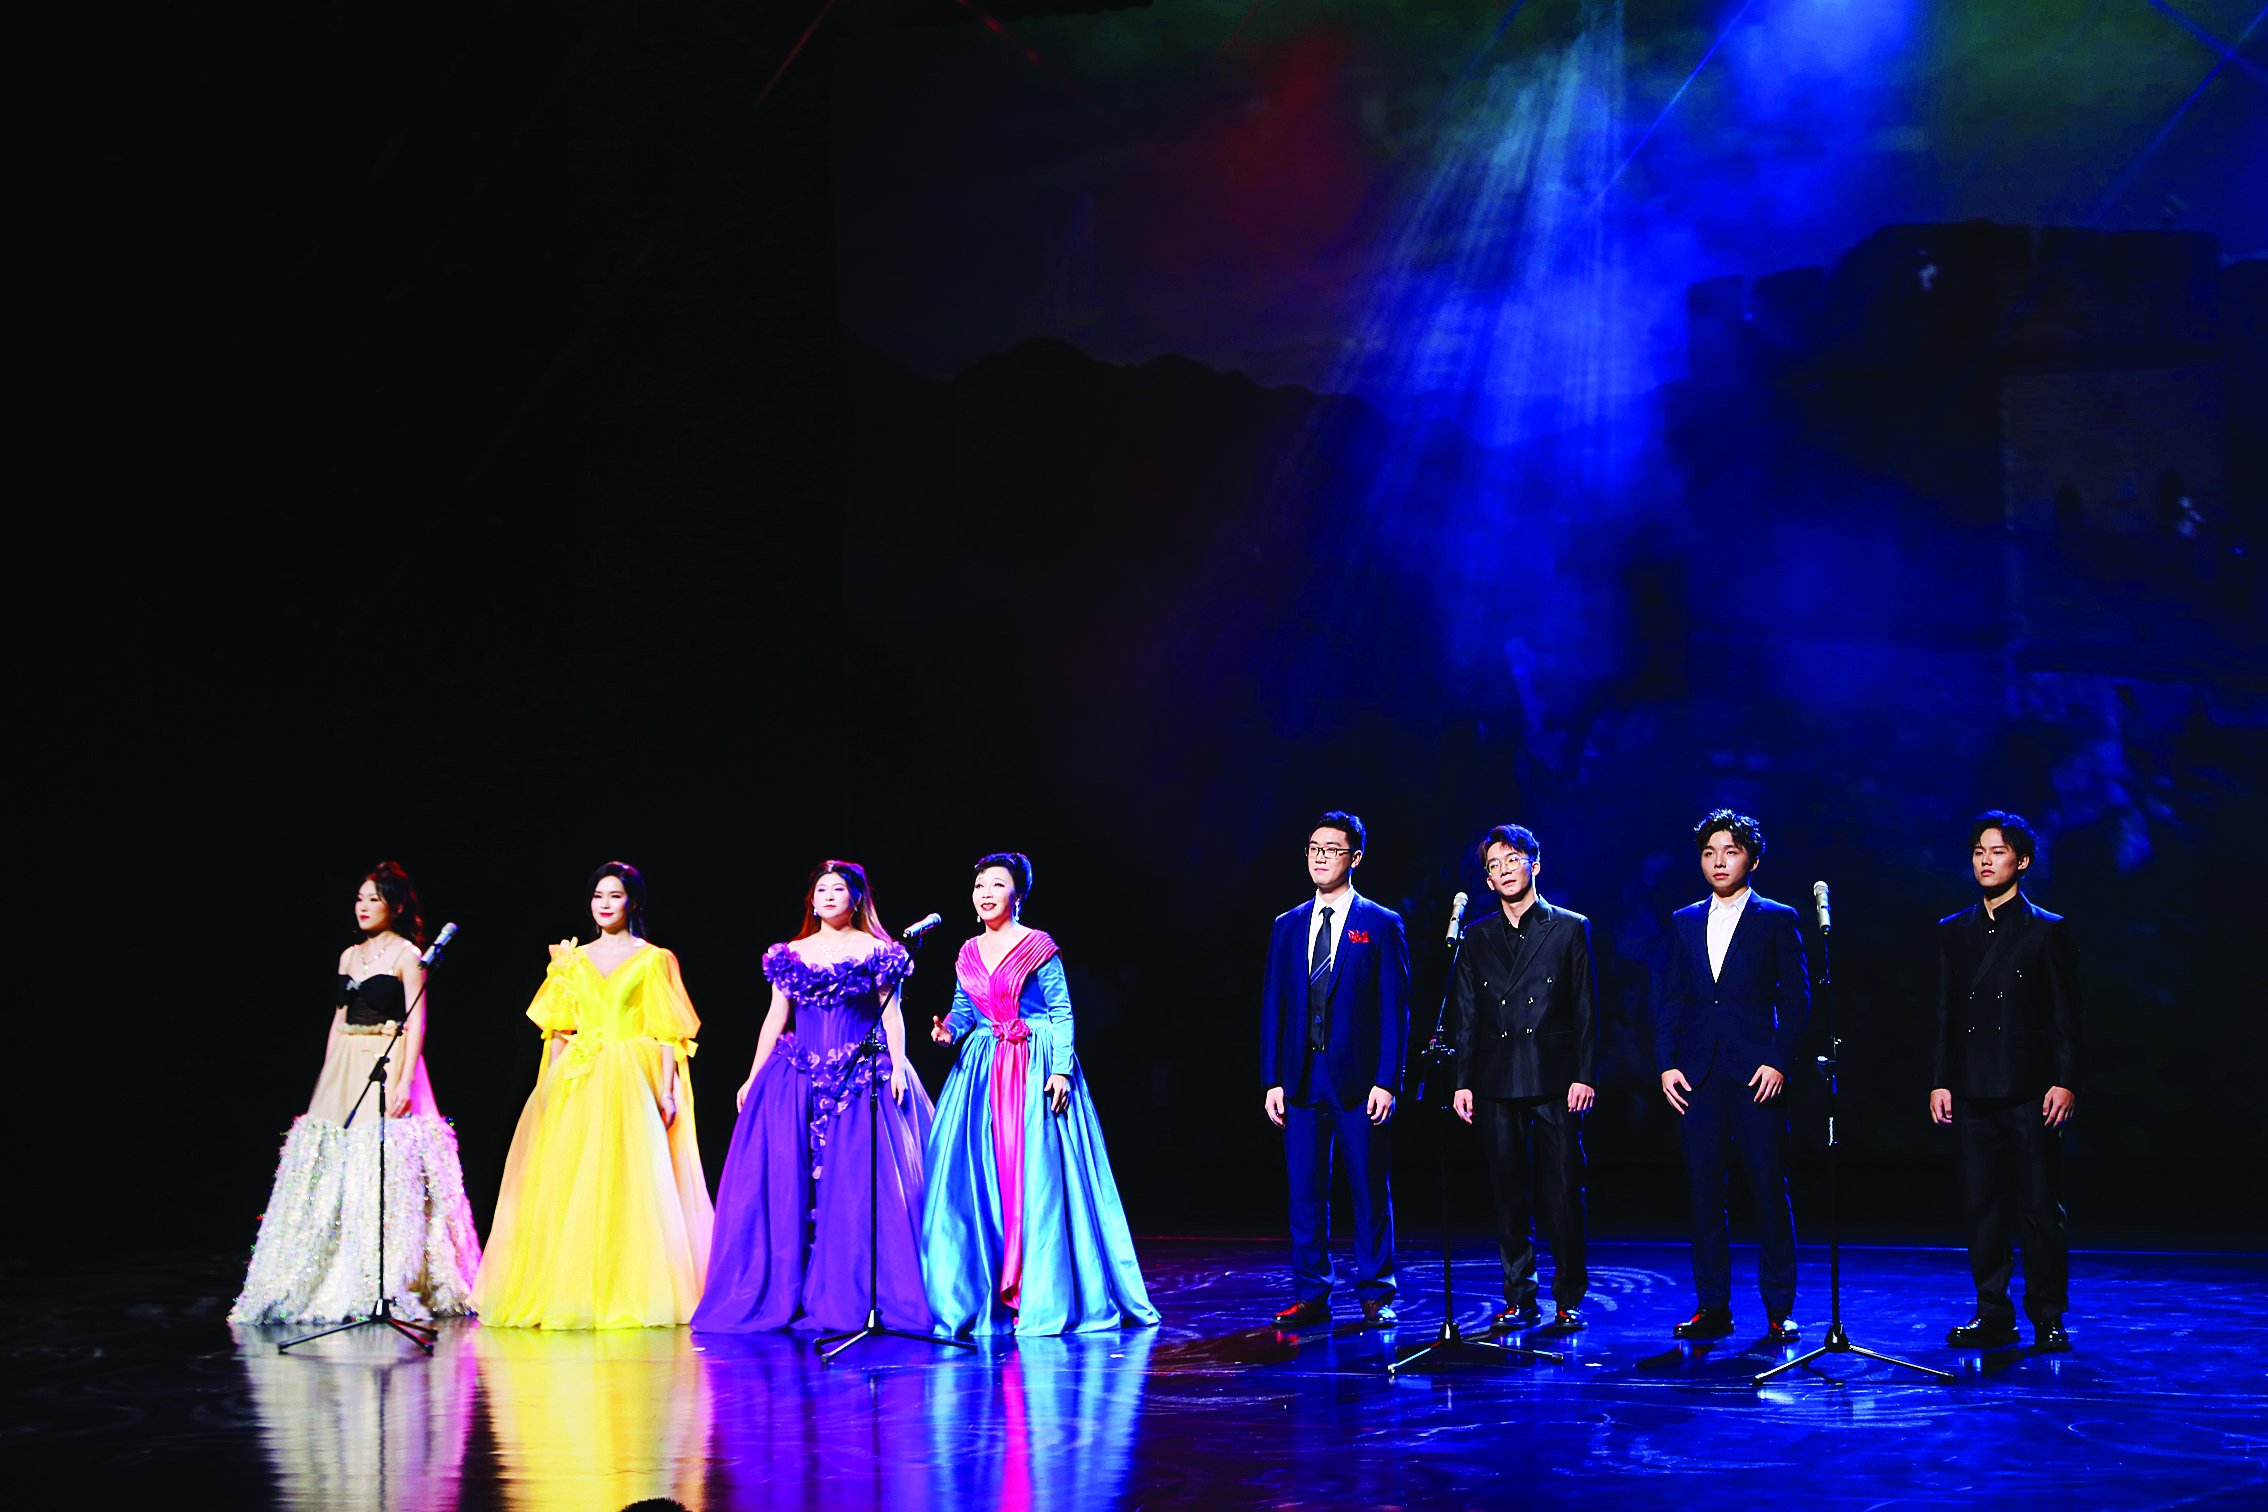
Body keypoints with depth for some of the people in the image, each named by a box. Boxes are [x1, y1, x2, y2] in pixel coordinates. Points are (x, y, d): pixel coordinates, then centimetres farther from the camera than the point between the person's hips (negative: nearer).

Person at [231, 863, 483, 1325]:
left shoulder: (406, 954, -4)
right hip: (344, 1072, 7)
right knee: (333, 1171, 4)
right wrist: (326, 1079, 14)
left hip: (389, 1068, -7)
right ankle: (338, 1286, 9)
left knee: (385, 1173, -9)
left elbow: (415, 1021, -11)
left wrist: (405, 1081, -19)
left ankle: (389, 1287, -4)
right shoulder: (350, 956, 15)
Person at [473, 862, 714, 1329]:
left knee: (628, 1186, -8)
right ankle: (571, 1296, 3)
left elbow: (666, 1033, -1)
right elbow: (557, 1029, 14)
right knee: (570, 1186, -1)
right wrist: (551, 1085, 4)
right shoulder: (574, 959, 14)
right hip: (577, 1084, 4)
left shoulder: (654, 960, 4)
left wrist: (666, 1092, -9)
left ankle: (629, 1297, -3)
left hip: (631, 1082, -3)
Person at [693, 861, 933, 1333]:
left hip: (860, 1078, -3)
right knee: (784, 1184, -1)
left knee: (860, 1184, -8)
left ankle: (856, 1300, -4)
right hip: (797, 1078, 3)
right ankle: (780, 1297, 4)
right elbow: (775, 1019, 14)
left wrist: (897, 1067, -12)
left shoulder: (877, 953, 4)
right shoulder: (790, 955, 13)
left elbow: (891, 1015, 0)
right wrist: (753, 1078, 10)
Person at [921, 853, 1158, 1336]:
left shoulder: (1038, 947, -3)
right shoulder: (969, 954, 11)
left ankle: (1041, 1297, -2)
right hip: (981, 1072, 5)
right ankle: (984, 1292, 8)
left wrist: (1061, 1068, -13)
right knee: (976, 1179, 0)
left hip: (1036, 1072, -5)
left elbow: (1062, 1012, -5)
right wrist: (949, 1029, -5)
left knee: (1037, 1177, -7)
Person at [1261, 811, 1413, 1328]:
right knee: (1305, 1193, 4)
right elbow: (1273, 1009, 11)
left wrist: (1386, 1081, -11)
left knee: (1370, 1193, 2)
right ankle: (1310, 1298, 11)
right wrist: (1272, 1080, 4)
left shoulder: (1382, 926, 1)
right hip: (1301, 1079, 3)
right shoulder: (1287, 927, 12)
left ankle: (1375, 1297, 10)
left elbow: (1395, 1010, -3)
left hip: (1359, 1081, -3)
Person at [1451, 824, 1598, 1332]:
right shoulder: (1475, 938, 14)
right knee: (1509, 1197, 4)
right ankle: (1519, 1300, 11)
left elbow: (1586, 1009, 2)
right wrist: (1463, 1081, 6)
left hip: (1555, 1082, -3)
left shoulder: (1569, 928, 6)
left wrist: (1585, 1075, -6)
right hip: (1496, 1084, 3)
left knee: (1563, 1195, -4)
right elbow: (1467, 1017, 13)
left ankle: (1568, 1300, 6)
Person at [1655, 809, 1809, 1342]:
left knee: (1769, 1189, -3)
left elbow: (1796, 998, 1)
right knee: (1703, 1189, 3)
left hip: (1756, 1074, -3)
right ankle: (1712, 1306, 9)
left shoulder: (1778, 919, 5)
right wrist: (1666, 1063, 2)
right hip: (1698, 1076, 3)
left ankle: (1779, 1308, 4)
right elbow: (1670, 999, 14)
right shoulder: (1685, 922, 15)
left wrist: (1779, 1062, -10)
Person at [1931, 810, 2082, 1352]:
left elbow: (2065, 1016, 1)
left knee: (2039, 1207, -3)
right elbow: (1945, 1016, 15)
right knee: (1982, 1206, 4)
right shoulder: (1953, 931, 14)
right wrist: (1939, 1080, 7)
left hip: (2030, 1093, -4)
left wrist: (2065, 1082, -8)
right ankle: (1993, 1314, 11)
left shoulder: (2048, 930, 4)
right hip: (1973, 1093, 4)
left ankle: (2048, 1317, 4)